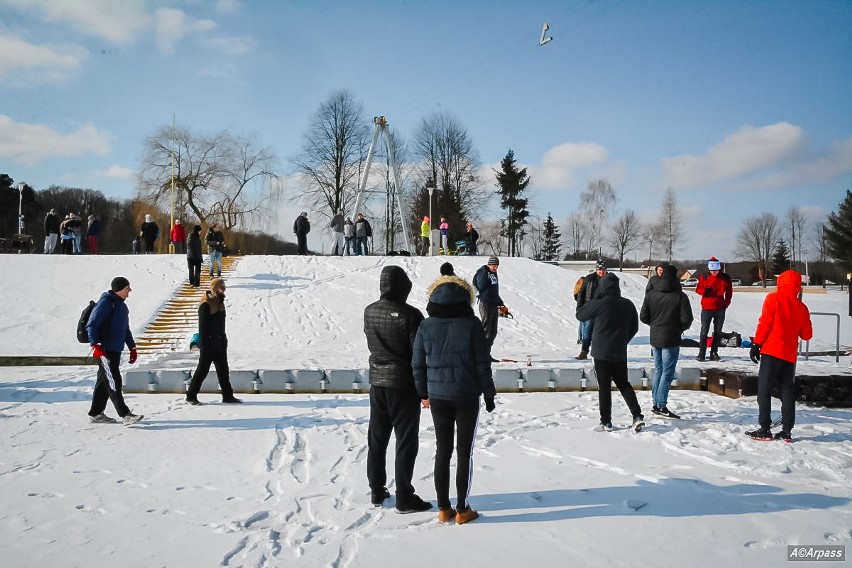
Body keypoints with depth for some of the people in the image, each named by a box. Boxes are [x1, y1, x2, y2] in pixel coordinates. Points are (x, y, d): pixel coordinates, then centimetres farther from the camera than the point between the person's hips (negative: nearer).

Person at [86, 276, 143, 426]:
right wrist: (95, 345, -24)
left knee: (104, 382, 13)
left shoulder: (121, 305, 18)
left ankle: (96, 413, 21)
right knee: (113, 382, -11)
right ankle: (125, 414, -14)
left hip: (115, 350, 9)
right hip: (104, 350, -9)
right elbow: (91, 325, -16)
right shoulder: (106, 302, -10)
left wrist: (132, 347, 23)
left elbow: (125, 329, 27)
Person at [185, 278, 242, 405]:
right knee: (202, 370, 1)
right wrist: (204, 345, -20)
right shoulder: (206, 305, -17)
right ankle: (191, 396, 14)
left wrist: (224, 340, 19)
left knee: (223, 370, 10)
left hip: (220, 344, 8)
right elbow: (202, 327, -18)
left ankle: (228, 396, 16)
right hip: (208, 345, -8)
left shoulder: (220, 302, 10)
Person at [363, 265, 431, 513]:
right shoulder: (410, 314, -18)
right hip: (403, 384, -6)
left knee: (377, 438, 15)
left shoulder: (369, 311, 0)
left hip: (377, 382, 6)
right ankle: (404, 497, 7)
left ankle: (377, 491, 25)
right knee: (406, 441, 3)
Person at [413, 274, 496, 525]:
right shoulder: (471, 325, -9)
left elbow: (418, 364, 3)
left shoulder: (426, 327, -2)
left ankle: (443, 508, 18)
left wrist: (424, 393, 14)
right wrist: (488, 394, 3)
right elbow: (482, 364, -7)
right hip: (466, 397, -2)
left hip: (438, 397, 3)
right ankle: (462, 509, 13)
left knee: (442, 451, 12)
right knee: (464, 452, 7)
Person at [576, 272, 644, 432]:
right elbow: (634, 328, 11)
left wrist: (594, 299, 5)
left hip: (601, 353, -4)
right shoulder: (628, 305, 1)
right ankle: (637, 416, 7)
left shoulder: (600, 304, -16)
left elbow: (580, 315, -2)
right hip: (620, 353, 4)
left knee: (604, 386, 4)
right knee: (623, 383, 17)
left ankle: (606, 422, 8)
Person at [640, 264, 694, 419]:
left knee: (658, 370, 15)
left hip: (655, 338, 5)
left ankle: (656, 403, 18)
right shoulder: (680, 296, -13)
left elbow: (643, 317, 1)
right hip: (671, 339, -5)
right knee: (667, 373, -1)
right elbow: (686, 319, -13)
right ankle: (661, 406, -4)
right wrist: (680, 328, 7)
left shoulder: (651, 295, -1)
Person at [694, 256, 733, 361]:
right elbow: (698, 289, 4)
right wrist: (704, 291, -18)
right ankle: (701, 353, 3)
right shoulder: (704, 277, -3)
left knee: (718, 332, 7)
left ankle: (714, 352, 16)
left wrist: (726, 304, 0)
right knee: (704, 331, -2)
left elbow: (729, 292, 10)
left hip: (720, 309, 2)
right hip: (706, 308, -2)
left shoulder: (725, 278, 0)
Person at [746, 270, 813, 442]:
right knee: (787, 390, 10)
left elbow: (765, 322, -9)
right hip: (790, 354, 5)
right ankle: (786, 431, 8)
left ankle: (764, 429, -5)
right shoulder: (801, 307, 9)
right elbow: (806, 335, 12)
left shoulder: (773, 298, -3)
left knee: (764, 389, -1)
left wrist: (756, 343, -5)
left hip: (772, 350, -4)